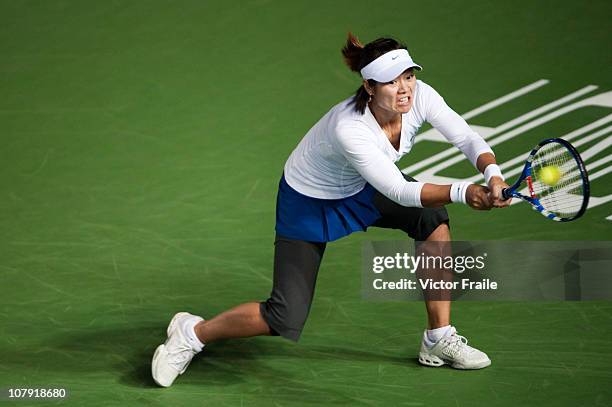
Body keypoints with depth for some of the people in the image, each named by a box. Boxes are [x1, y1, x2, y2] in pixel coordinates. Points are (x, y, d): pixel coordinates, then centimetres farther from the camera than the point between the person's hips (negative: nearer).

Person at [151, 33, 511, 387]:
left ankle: (439, 339, -3)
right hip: (308, 202, -7)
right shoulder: (348, 128, -41)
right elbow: (399, 192, -41)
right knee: (285, 320, -12)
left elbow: (468, 138, -21)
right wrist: (464, 192, -53)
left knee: (434, 218, -15)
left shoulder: (419, 96, -23)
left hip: (361, 190, 7)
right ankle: (193, 332, 13)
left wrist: (493, 175, -41)